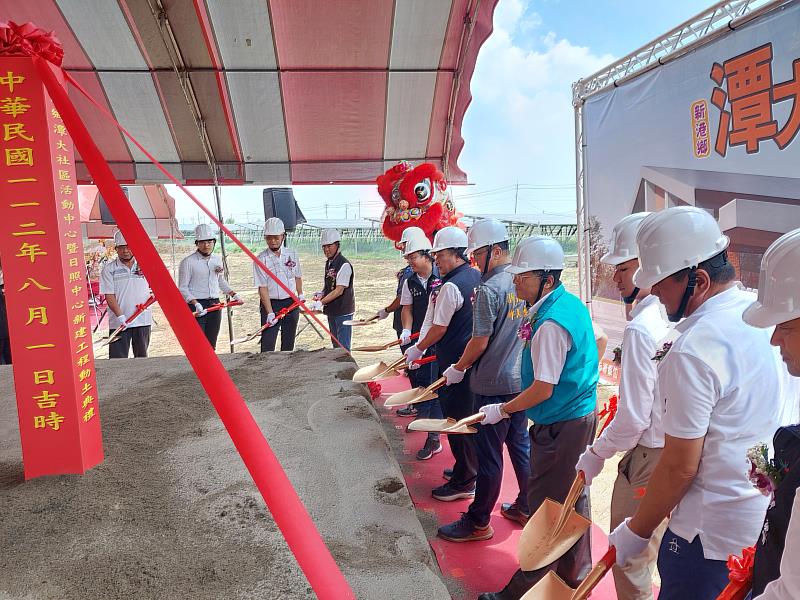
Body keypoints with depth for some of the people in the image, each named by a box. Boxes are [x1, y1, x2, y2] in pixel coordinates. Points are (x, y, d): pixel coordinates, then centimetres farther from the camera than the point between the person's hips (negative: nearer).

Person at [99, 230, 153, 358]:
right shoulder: (109, 269, 0)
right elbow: (109, 296, -7)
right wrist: (120, 316, -18)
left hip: (143, 320, 3)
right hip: (119, 322, -2)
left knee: (141, 356, 12)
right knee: (118, 359, -5)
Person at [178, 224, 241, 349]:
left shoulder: (217, 260, 12)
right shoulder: (188, 262, -6)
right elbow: (182, 288, -8)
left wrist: (233, 294, 13)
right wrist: (196, 304, -20)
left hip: (214, 305, 6)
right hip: (196, 307, -6)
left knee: (211, 345, 10)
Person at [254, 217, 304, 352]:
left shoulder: (292, 254, 3)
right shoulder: (261, 259, -8)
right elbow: (262, 288, -12)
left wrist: (300, 294, 6)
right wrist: (270, 312, -19)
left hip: (291, 303, 4)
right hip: (271, 304, -4)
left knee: (288, 343, 11)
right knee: (267, 345, -8)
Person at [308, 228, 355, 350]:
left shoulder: (344, 265, -16)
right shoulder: (328, 263, 11)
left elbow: (339, 290, -22)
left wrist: (321, 302, -27)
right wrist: (321, 294, 1)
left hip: (343, 311, -9)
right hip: (331, 310, 9)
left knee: (343, 346, -6)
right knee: (335, 343, 16)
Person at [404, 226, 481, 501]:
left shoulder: (451, 286, -20)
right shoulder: (477, 277, 7)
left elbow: (439, 328, -16)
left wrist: (418, 349, -1)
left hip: (454, 364, -9)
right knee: (470, 417, 19)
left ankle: (464, 482, 12)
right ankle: (470, 469, 33)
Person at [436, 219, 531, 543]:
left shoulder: (488, 289, -19)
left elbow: (480, 341, -18)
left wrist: (458, 369, -3)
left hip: (494, 385, -8)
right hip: (522, 379, 8)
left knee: (488, 455, 3)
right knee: (521, 445, 19)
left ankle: (478, 523, 17)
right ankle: (526, 508, 33)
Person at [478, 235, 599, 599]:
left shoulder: (551, 323, -25)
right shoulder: (573, 304, 6)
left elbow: (543, 390, -24)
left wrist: (502, 410, -12)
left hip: (560, 427, -10)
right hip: (583, 414, 10)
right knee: (573, 498, 22)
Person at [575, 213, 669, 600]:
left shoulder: (640, 329, -23)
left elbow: (633, 418, -21)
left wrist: (595, 455, -8)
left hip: (648, 457, -8)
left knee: (629, 561, 11)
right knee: (662, 552, 25)